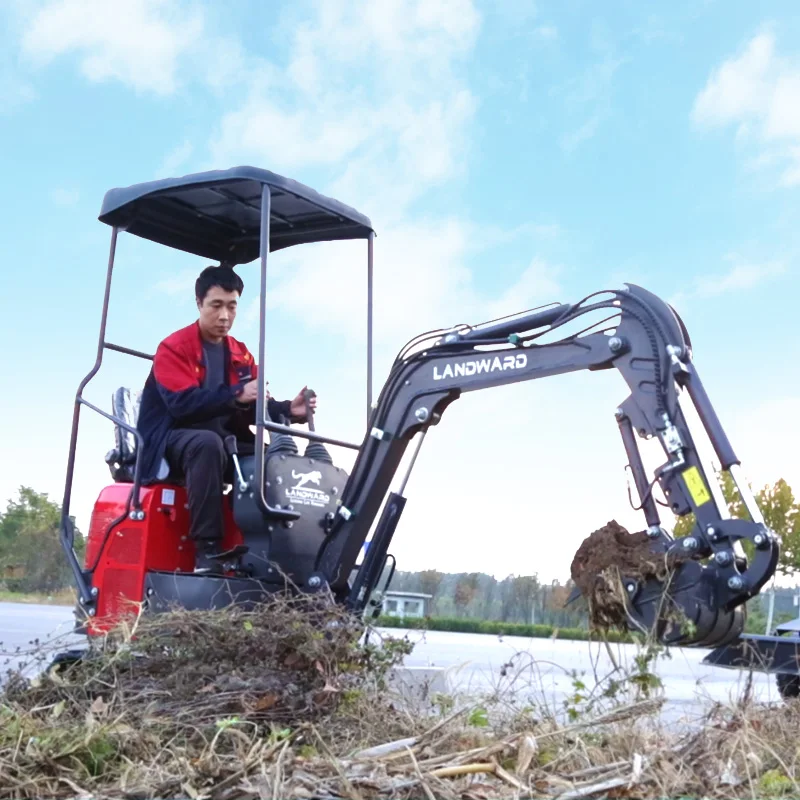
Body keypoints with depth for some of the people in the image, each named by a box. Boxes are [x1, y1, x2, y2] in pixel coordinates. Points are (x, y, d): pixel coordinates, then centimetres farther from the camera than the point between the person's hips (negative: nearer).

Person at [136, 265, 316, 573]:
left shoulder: (241, 355, 11)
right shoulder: (174, 348, -8)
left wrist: (287, 410, -16)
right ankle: (207, 550, -37)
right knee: (208, 443, -39)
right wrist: (236, 396, -34)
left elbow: (255, 408, 4)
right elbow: (183, 403, -24)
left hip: (224, 440, 6)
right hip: (173, 440, -6)